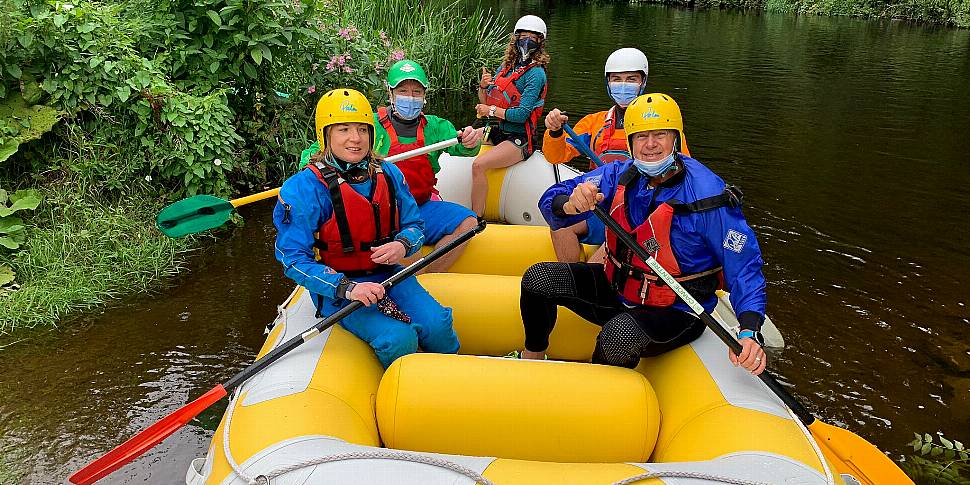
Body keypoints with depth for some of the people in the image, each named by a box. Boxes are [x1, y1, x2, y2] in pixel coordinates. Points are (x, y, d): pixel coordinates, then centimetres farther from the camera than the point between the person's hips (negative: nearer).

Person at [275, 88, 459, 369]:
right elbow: (294, 260, -16)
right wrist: (346, 288, -29)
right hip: (336, 287, -4)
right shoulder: (303, 188, -14)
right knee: (398, 339, -26)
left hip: (388, 274, 4)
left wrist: (403, 245, -15)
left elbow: (414, 224, 10)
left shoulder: (388, 174, 1)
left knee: (437, 326, -19)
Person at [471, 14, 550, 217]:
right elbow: (485, 103, 12)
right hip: (499, 132, 8)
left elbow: (521, 114, -19)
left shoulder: (536, 74, -11)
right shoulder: (506, 67, 11)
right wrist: (483, 86, -7)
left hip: (519, 141, -8)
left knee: (478, 165, -27)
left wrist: (491, 111, -10)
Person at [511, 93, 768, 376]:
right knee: (538, 278, -10)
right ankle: (531, 360, 16)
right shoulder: (620, 175, -8)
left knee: (619, 333, -35)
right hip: (617, 287, 5)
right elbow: (551, 201, -12)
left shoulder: (708, 196, -21)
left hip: (675, 311, -4)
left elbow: (744, 266, -18)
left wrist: (749, 333, -32)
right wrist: (571, 205, -37)